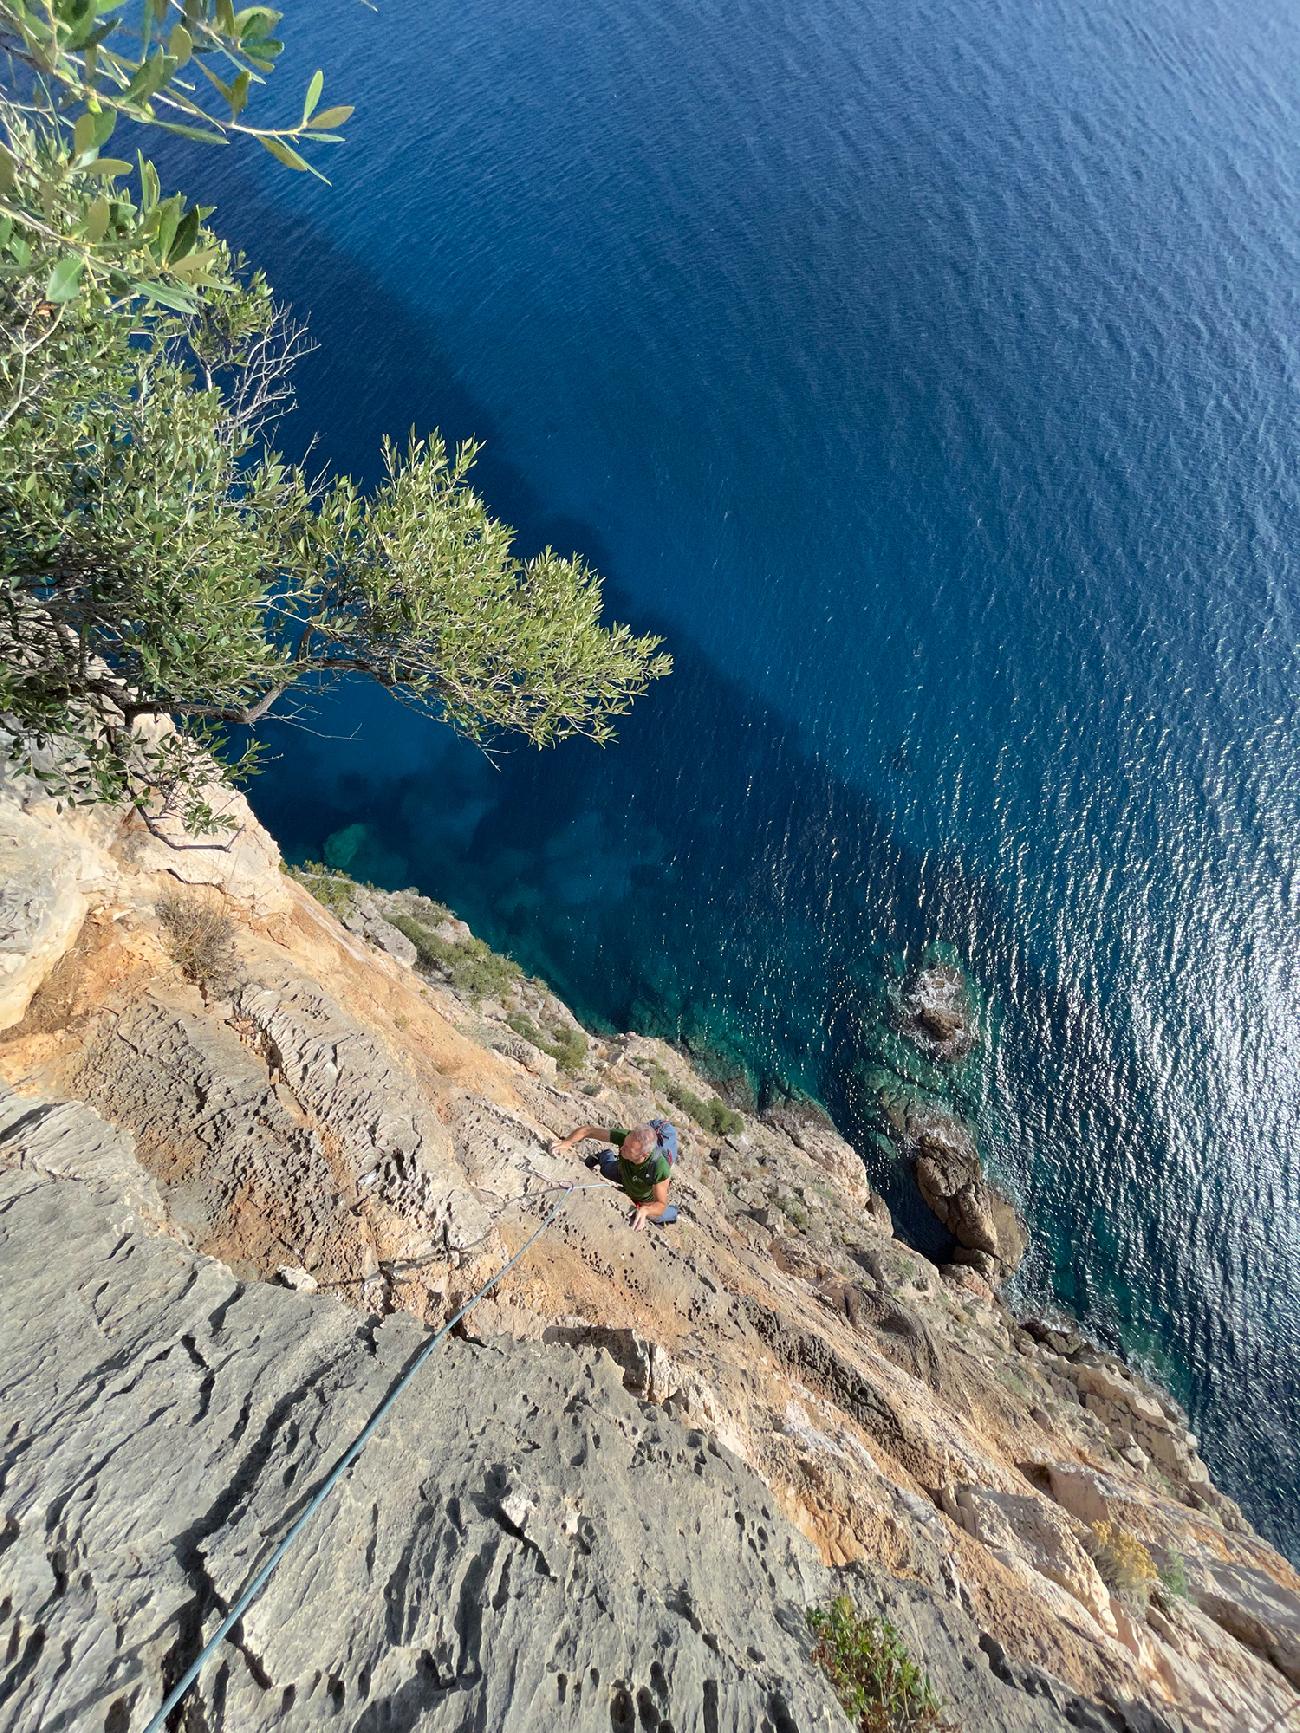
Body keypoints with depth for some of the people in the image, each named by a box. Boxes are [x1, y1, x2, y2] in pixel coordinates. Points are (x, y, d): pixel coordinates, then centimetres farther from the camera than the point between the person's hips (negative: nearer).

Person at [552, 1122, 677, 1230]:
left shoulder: (660, 1170, -49)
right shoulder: (626, 1137, -42)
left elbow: (661, 1204, -34)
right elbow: (588, 1129, -33)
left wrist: (645, 1210, -55)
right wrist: (567, 1142, -50)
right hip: (624, 1173, 3)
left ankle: (672, 1212, 56)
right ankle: (605, 1156, 59)